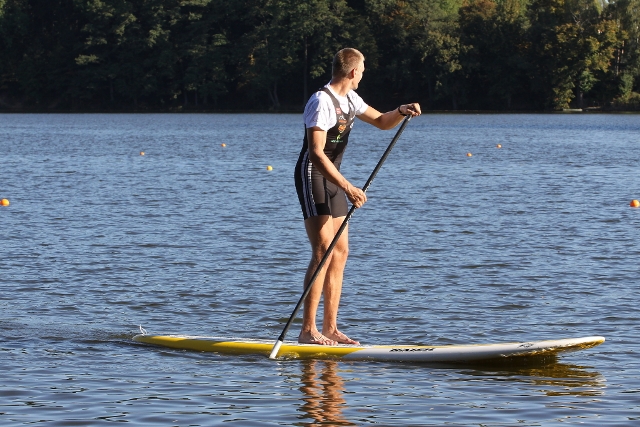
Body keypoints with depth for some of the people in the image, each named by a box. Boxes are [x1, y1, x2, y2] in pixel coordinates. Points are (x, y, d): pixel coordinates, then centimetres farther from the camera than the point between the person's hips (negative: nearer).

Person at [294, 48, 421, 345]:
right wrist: (348, 188, -33)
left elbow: (382, 122, 23)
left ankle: (330, 328, 9)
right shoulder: (322, 102, -19)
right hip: (312, 175, -10)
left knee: (340, 253, 6)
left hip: (333, 177, 10)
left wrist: (401, 112, 0)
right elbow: (316, 154, -27)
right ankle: (308, 330, -15)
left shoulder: (349, 99, 10)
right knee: (323, 252, -15)